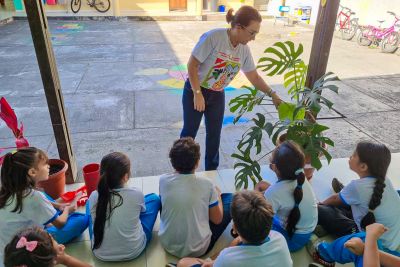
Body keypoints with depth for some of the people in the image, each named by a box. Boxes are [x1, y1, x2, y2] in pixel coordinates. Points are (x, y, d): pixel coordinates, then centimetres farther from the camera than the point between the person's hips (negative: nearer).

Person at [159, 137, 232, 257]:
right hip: (198, 249, -3)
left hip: (168, 245, 3)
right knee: (230, 199, 7)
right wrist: (217, 196, 10)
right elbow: (217, 220, -8)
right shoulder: (206, 185, -19)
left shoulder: (163, 180, -12)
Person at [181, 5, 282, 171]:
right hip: (195, 91, -5)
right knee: (190, 132, 7)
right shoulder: (213, 37, -25)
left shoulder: (244, 50, -5)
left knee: (214, 134, 11)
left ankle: (211, 171, 30)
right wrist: (197, 94, -22)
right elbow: (192, 65, -21)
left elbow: (254, 77, 6)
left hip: (217, 95, 5)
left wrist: (273, 95, 1)